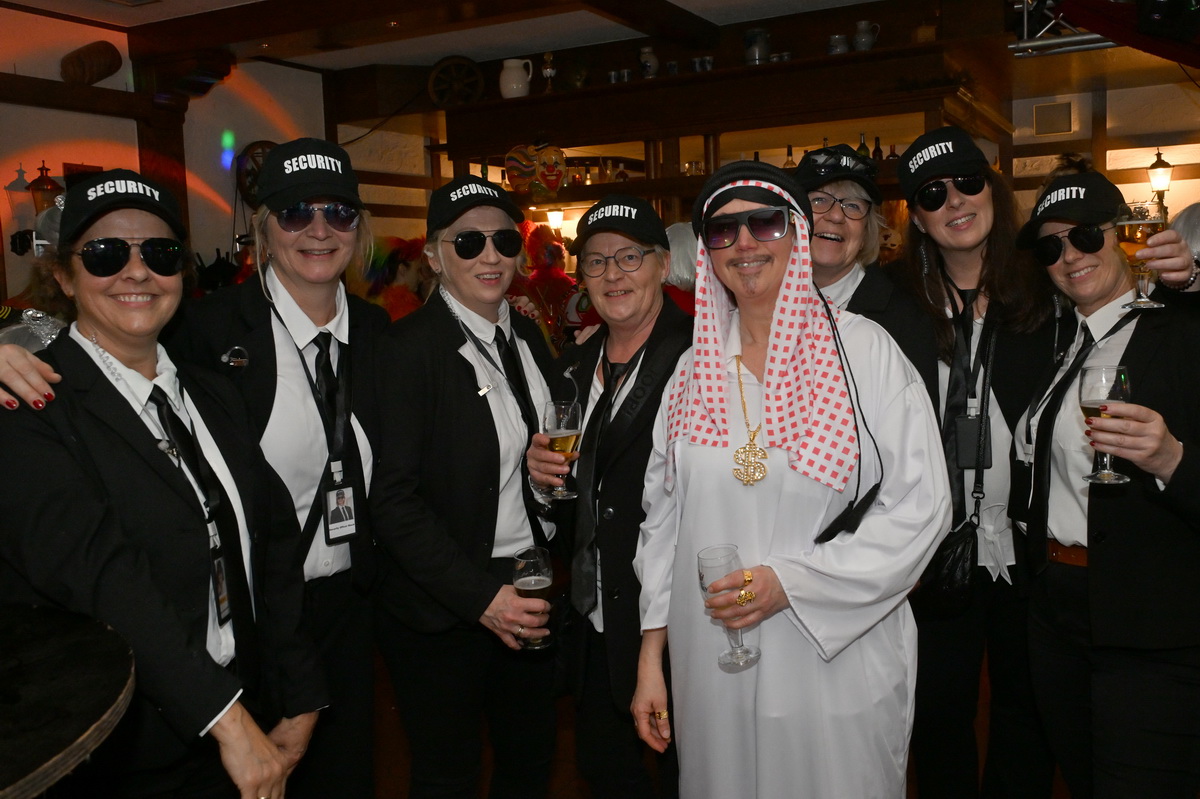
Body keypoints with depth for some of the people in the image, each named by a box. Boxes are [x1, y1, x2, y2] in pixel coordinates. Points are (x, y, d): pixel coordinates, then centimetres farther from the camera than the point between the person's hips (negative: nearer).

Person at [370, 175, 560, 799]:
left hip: (528, 592, 6)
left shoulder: (528, 338, 6)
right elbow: (393, 499, -18)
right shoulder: (409, 347, -15)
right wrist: (481, 597, -20)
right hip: (441, 607, -6)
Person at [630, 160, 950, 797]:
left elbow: (919, 508, -9)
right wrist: (650, 656, 6)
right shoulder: (694, 368, 4)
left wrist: (791, 580, -17)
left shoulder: (863, 350, -7)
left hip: (835, 663, -3)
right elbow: (663, 516, 7)